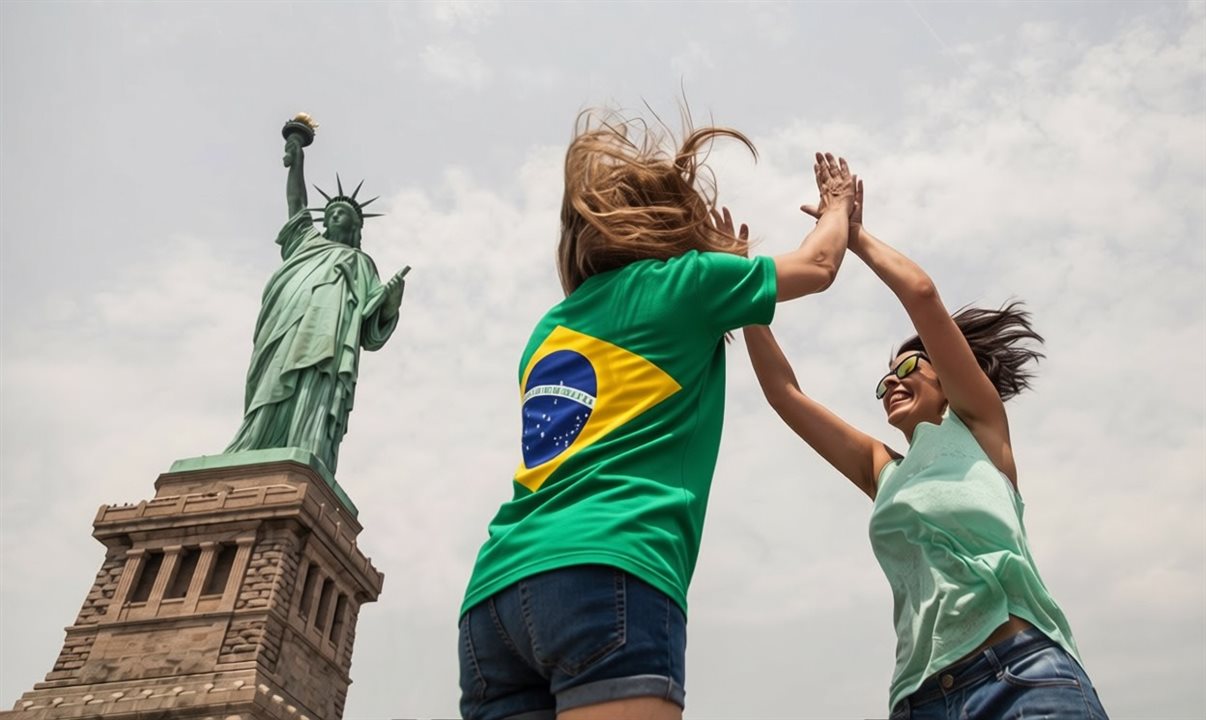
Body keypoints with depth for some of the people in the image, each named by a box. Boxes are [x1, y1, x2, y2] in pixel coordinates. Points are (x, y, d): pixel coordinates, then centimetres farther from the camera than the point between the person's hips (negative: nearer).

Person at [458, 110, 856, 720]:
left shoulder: (552, 326, 26)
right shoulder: (678, 283, 9)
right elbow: (819, 265, 24)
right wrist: (839, 206, 46)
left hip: (497, 589, 7)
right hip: (604, 570, -7)